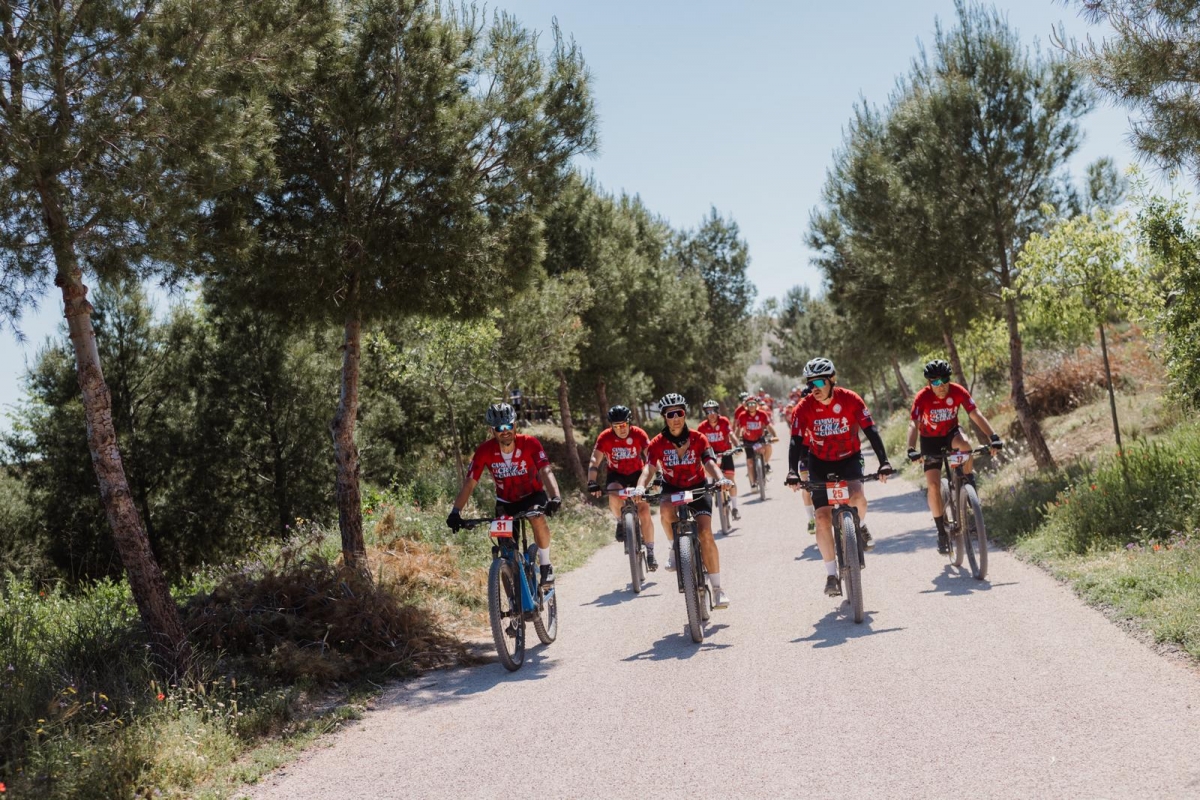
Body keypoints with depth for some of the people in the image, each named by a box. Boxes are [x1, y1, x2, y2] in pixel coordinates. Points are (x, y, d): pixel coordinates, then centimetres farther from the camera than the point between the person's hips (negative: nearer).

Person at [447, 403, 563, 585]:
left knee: (538, 519, -32)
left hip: (532, 495, -2)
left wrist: (555, 497, -54)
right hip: (505, 500, 2)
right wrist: (456, 511, -36)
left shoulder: (530, 444, -25)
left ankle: (545, 565, -13)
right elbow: (469, 482, -24)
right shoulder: (484, 451, -22)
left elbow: (545, 471, -36)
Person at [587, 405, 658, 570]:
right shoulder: (605, 437, -20)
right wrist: (592, 482, -39)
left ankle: (650, 552, 0)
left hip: (637, 474, 0)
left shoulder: (638, 434, -20)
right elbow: (594, 461, -25)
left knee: (645, 513, -12)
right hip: (616, 475, 0)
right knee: (614, 496, -34)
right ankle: (620, 522, -3)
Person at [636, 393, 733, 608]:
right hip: (671, 488, 1)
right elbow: (649, 468, -23)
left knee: (705, 534, -18)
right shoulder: (658, 443, -13)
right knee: (665, 512, -36)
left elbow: (709, 463, -24)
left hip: (697, 488, -1)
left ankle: (717, 588, -10)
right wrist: (640, 487, -44)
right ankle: (675, 548, -7)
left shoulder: (698, 439, -13)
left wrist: (720, 479, -46)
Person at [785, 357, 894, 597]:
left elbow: (871, 432, -16)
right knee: (823, 519, -9)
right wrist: (793, 472, -31)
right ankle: (832, 574, 1)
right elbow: (796, 441, -17)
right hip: (820, 462, 1)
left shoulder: (851, 400, -17)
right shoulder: (805, 407, -15)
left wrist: (884, 462, -24)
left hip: (849, 458, -1)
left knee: (857, 497, -31)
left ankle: (861, 526, 4)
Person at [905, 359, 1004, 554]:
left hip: (951, 433, 1)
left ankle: (970, 483, -11)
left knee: (964, 444, -37)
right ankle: (942, 531, 1)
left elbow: (976, 415, -26)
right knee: (933, 485, -13)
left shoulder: (958, 392, -21)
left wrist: (993, 436, -40)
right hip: (930, 440, -1)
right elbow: (914, 424, -34)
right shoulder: (922, 397, -25)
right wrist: (911, 449, -51)